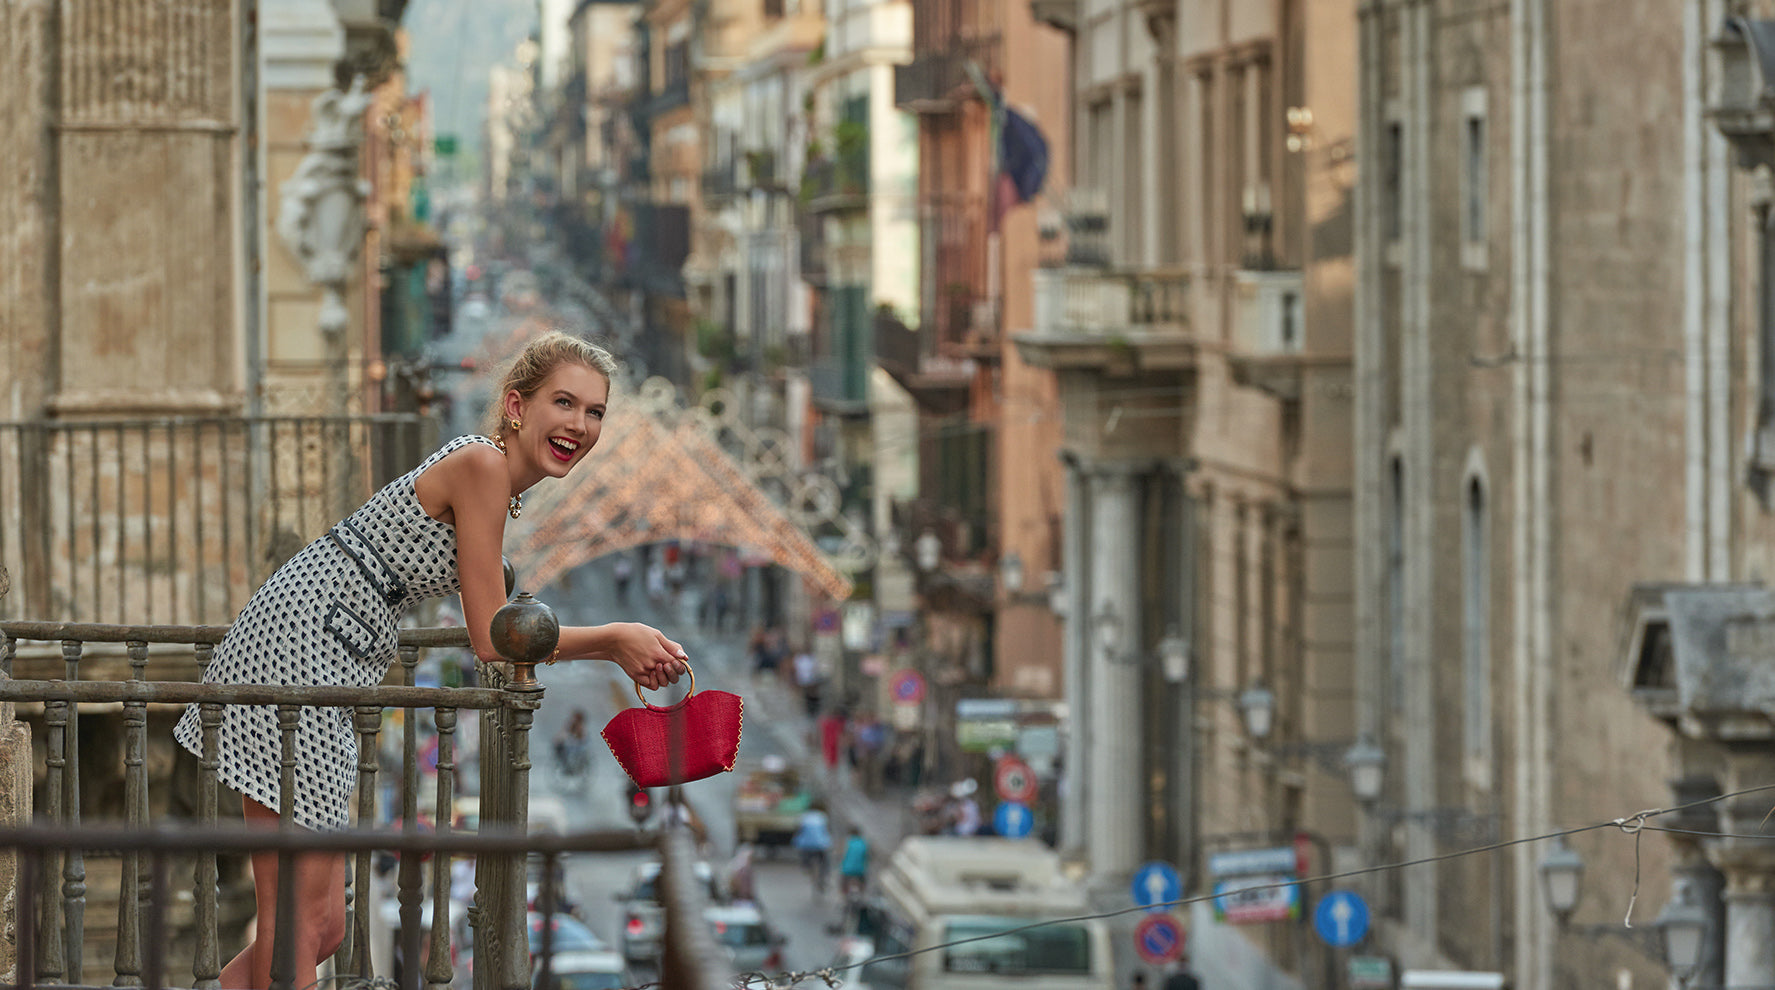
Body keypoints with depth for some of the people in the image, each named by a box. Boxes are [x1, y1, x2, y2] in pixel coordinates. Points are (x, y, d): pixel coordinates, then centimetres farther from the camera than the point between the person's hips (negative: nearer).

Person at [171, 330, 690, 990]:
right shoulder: (482, 466, -14)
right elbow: (492, 641, -14)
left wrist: (616, 652, 18)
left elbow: (493, 629, 23)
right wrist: (614, 639, -5)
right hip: (293, 651, -10)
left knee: (322, 926, 11)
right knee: (296, 927, -9)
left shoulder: (501, 483, 14)